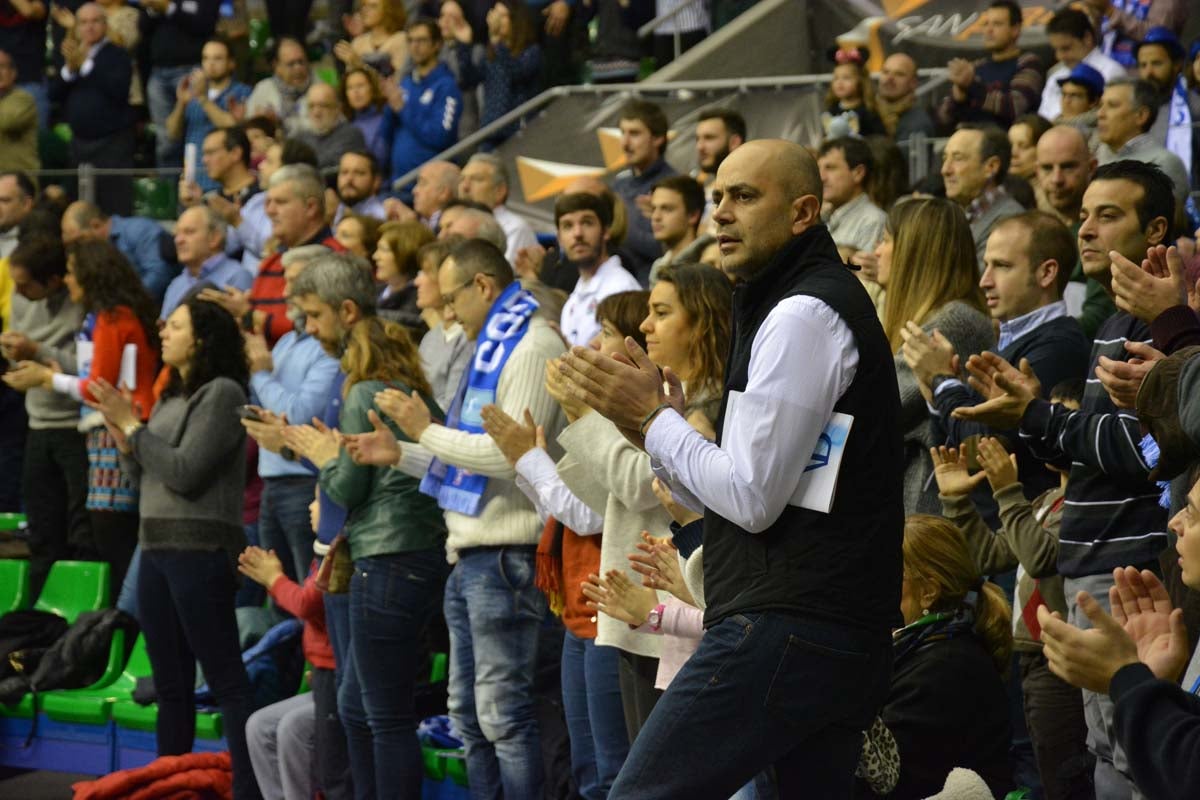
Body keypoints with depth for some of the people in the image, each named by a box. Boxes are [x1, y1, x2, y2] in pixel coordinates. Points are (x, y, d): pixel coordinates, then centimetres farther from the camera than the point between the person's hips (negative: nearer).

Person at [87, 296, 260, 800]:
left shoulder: (222, 393, -8)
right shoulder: (171, 396, 17)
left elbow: (184, 473, -15)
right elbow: (142, 474, 17)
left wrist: (130, 423, -10)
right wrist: (117, 428, 3)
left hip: (201, 550, -9)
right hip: (156, 548, 9)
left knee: (226, 680, -9)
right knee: (170, 684, 11)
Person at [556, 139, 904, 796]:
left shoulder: (802, 315, -11)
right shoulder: (821, 302, 22)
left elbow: (752, 499, -16)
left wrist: (653, 417, -5)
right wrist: (654, 422, 11)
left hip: (784, 631, -11)